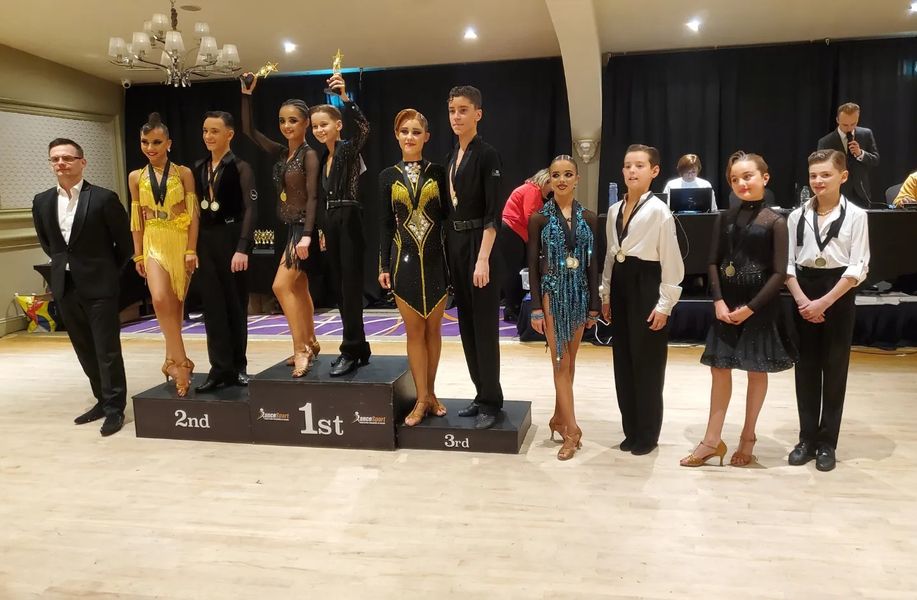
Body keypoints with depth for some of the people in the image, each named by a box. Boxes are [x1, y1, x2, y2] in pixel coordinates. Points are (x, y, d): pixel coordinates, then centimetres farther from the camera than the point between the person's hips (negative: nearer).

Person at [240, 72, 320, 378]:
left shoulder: (309, 154, -10)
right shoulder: (280, 152, 11)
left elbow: (313, 197, -17)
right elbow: (249, 130, 13)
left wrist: (307, 235, -25)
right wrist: (247, 94, 8)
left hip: (303, 227, -8)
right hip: (290, 228, 8)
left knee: (282, 285, -13)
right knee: (299, 288, 12)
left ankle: (301, 349, -8)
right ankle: (309, 344, 23)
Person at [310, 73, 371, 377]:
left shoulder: (350, 149, -6)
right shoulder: (322, 157, 15)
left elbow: (363, 128, -28)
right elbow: (324, 197, 17)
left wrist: (345, 98, -39)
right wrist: (323, 230, 14)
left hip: (350, 221, -8)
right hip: (331, 223, 8)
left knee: (351, 286, -6)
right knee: (340, 287, 10)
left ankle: (351, 350, 0)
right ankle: (358, 347, 18)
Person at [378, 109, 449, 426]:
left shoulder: (438, 173, 2)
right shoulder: (388, 176, 4)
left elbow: (446, 217, 1)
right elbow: (386, 224, 5)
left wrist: (452, 259, -4)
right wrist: (383, 265, 1)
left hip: (435, 259, 0)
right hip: (404, 259, 1)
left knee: (433, 329, 8)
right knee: (414, 330, 4)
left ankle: (430, 393, 21)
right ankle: (422, 398, 12)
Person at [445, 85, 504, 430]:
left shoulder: (486, 155, -9)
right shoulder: (451, 157, 13)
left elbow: (493, 212, -16)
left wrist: (483, 258, -22)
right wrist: (448, 246, 10)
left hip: (478, 242, -8)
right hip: (455, 242, 8)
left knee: (484, 324, -2)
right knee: (466, 322, 11)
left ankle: (492, 402, 8)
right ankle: (481, 393, 22)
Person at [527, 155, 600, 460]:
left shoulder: (589, 218, 4)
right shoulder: (539, 218, -4)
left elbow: (593, 264, 6)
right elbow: (533, 265, -4)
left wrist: (594, 304, 3)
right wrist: (536, 307, -9)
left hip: (579, 294, 3)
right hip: (552, 293, -3)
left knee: (569, 361, 11)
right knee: (561, 361, -4)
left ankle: (559, 418, 26)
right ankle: (572, 429, 0)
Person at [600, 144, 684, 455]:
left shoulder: (659, 210, -9)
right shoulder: (614, 210, 10)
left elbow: (672, 261, -11)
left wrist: (664, 305, -13)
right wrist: (606, 293, 13)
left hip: (646, 286, -6)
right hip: (620, 285, 7)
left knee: (646, 364, 2)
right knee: (623, 362, 10)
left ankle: (647, 435, 16)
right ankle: (631, 430, 23)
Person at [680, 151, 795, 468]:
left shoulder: (775, 222, -7)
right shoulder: (724, 218, 5)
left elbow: (779, 273, -11)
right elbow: (713, 263, 3)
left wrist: (750, 308, -15)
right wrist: (719, 301, -10)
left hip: (759, 307, -4)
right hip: (726, 304, 4)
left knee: (756, 371, 9)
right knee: (720, 369, 7)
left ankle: (748, 437, 24)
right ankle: (712, 440, 16)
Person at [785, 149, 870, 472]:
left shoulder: (855, 216, -4)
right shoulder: (797, 216, 4)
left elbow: (858, 268, -9)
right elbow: (788, 263, 3)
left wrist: (824, 301, -16)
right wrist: (802, 300, -10)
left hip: (838, 296, -3)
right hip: (803, 295, 3)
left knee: (834, 368, 4)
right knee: (806, 368, 7)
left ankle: (827, 442, 15)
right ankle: (807, 438, 17)